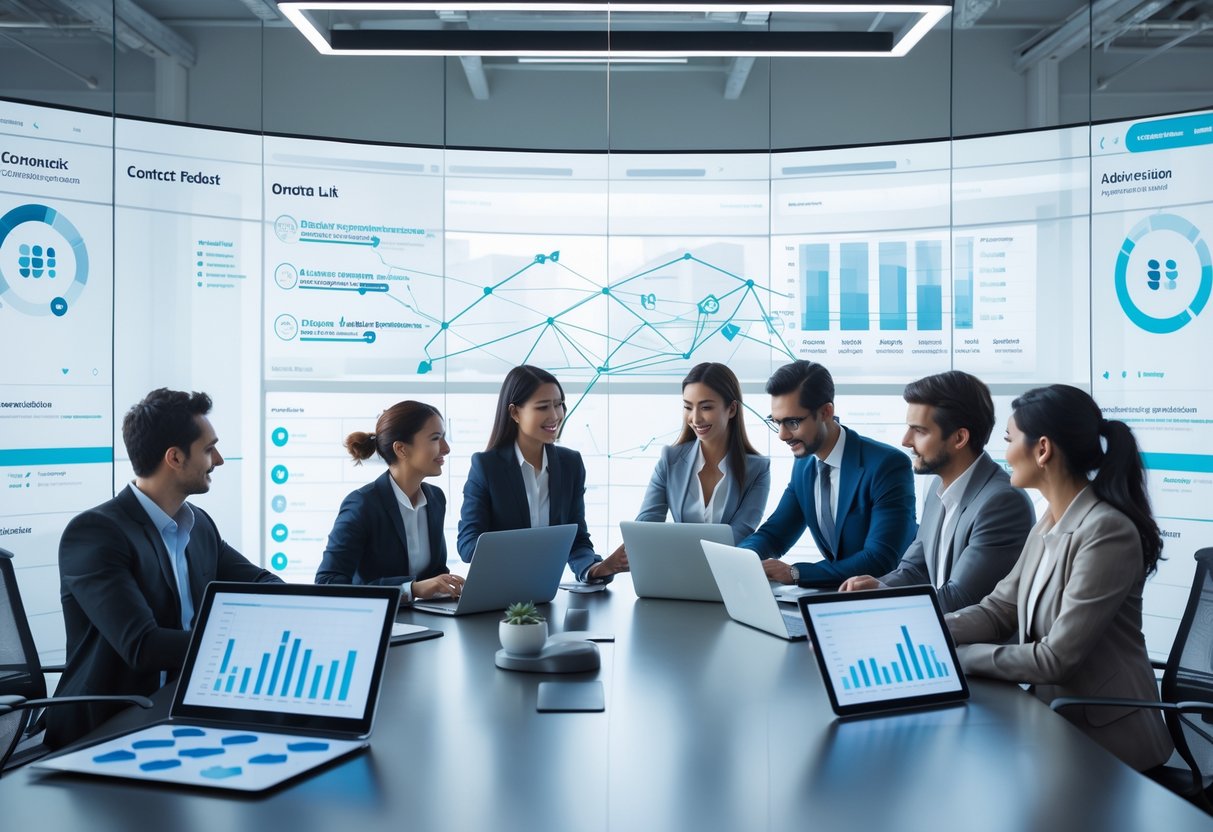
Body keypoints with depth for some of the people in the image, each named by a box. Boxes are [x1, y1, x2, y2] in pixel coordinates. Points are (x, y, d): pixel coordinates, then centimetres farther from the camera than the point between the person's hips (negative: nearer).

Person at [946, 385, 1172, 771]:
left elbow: (1057, 658, -25)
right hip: (1055, 717, 7)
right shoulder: (1051, 521, 6)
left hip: (1105, 739, -7)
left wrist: (955, 654, -17)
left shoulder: (1107, 532, -23)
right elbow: (999, 609, 5)